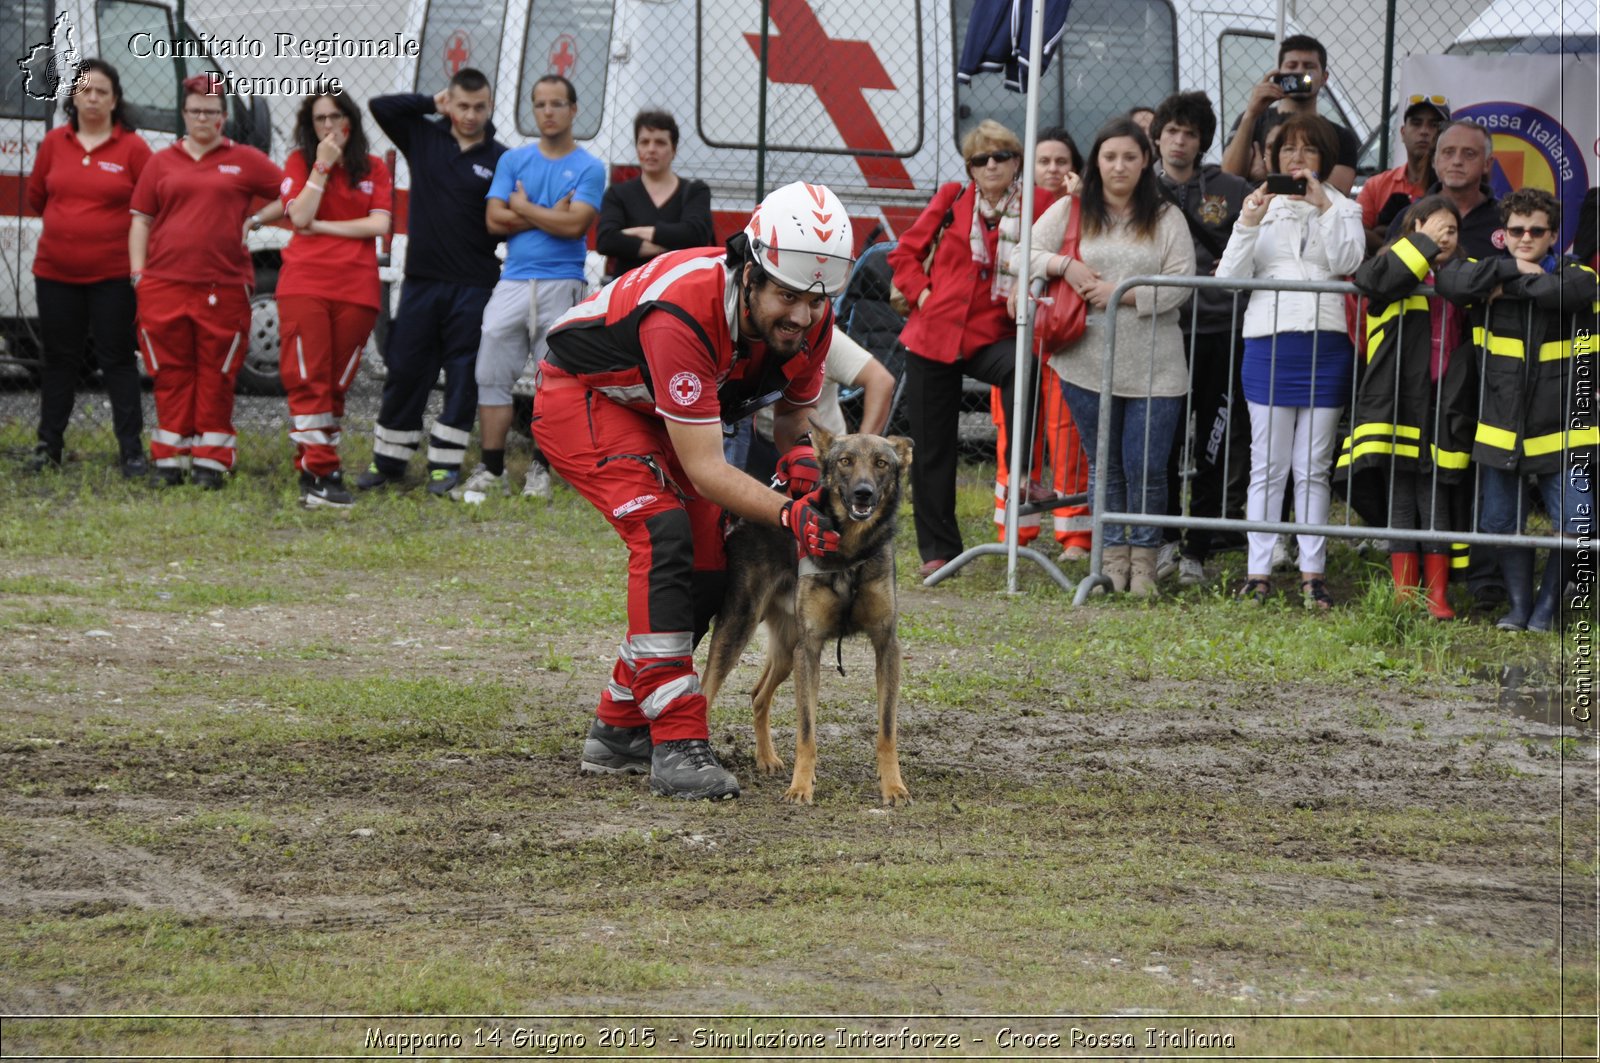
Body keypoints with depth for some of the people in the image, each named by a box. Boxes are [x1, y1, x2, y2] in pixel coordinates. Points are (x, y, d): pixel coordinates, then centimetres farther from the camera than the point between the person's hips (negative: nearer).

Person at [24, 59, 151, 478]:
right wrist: (68, 220, 13)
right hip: (56, 272, 3)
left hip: (113, 274, -3)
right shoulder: (54, 143, 5)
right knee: (59, 359, 11)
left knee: (117, 360, -1)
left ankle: (131, 450, 3)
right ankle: (48, 446, 20)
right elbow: (35, 197, 16)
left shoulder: (133, 147, -5)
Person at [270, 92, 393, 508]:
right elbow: (300, 216, -7)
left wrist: (322, 226, -5)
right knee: (309, 380, -10)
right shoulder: (299, 162, 7)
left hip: (356, 288, 2)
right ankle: (321, 473, -14)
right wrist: (322, 166, -10)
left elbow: (379, 224, -2)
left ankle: (313, 471, 10)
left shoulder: (374, 169, 11)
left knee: (336, 384, 4)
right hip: (304, 283, -2)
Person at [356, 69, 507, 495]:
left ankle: (446, 463, 8)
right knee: (404, 371, 6)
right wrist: (432, 104, -1)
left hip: (473, 286, -2)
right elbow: (381, 107, -1)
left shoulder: (499, 159, -1)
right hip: (421, 280, 2)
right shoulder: (424, 136, 7)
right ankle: (389, 461, 14)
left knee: (463, 376, 1)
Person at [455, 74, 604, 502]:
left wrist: (524, 208, -2)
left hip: (562, 285, -3)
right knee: (492, 375, -2)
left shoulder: (589, 168, 3)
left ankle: (540, 471, 9)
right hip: (513, 282, 3)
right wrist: (551, 216, -5)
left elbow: (575, 224, -11)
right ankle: (491, 471, 2)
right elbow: (495, 219, 1)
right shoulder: (513, 160, 12)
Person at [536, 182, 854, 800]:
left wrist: (800, 455, -24)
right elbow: (704, 469, -37)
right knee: (664, 535, -26)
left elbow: (794, 415, 0)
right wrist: (789, 515, -49)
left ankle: (617, 731, 16)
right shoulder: (684, 314, -40)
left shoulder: (809, 324, -17)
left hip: (657, 414, 8)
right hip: (582, 398, -8)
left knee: (708, 569, 1)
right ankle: (677, 746, -28)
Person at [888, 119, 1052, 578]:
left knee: (1020, 368, -38)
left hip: (990, 334, -2)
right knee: (932, 450, 4)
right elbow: (904, 253, 11)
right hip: (934, 334, 2)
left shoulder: (1037, 206, 2)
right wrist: (921, 293, -1)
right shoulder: (951, 200, 6)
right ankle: (938, 549, 16)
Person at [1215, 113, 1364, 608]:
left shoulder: (1343, 209, 12)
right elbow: (1229, 278, 3)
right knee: (1268, 467, -1)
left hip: (1327, 344, 0)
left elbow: (1347, 261, -8)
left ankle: (1312, 572, 6)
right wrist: (1248, 224, -10)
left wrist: (1324, 207, -15)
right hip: (1269, 344, 0)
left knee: (1313, 469, 3)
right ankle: (1258, 573, 1)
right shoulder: (1263, 207, 12)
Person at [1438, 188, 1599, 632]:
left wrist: (1508, 287, -15)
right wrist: (1512, 269, -15)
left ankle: (1548, 605, 12)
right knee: (1502, 521, 6)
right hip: (1502, 425, 2)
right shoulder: (1491, 272, 7)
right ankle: (1518, 605, 20)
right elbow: (1450, 280, -15)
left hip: (1559, 429, -2)